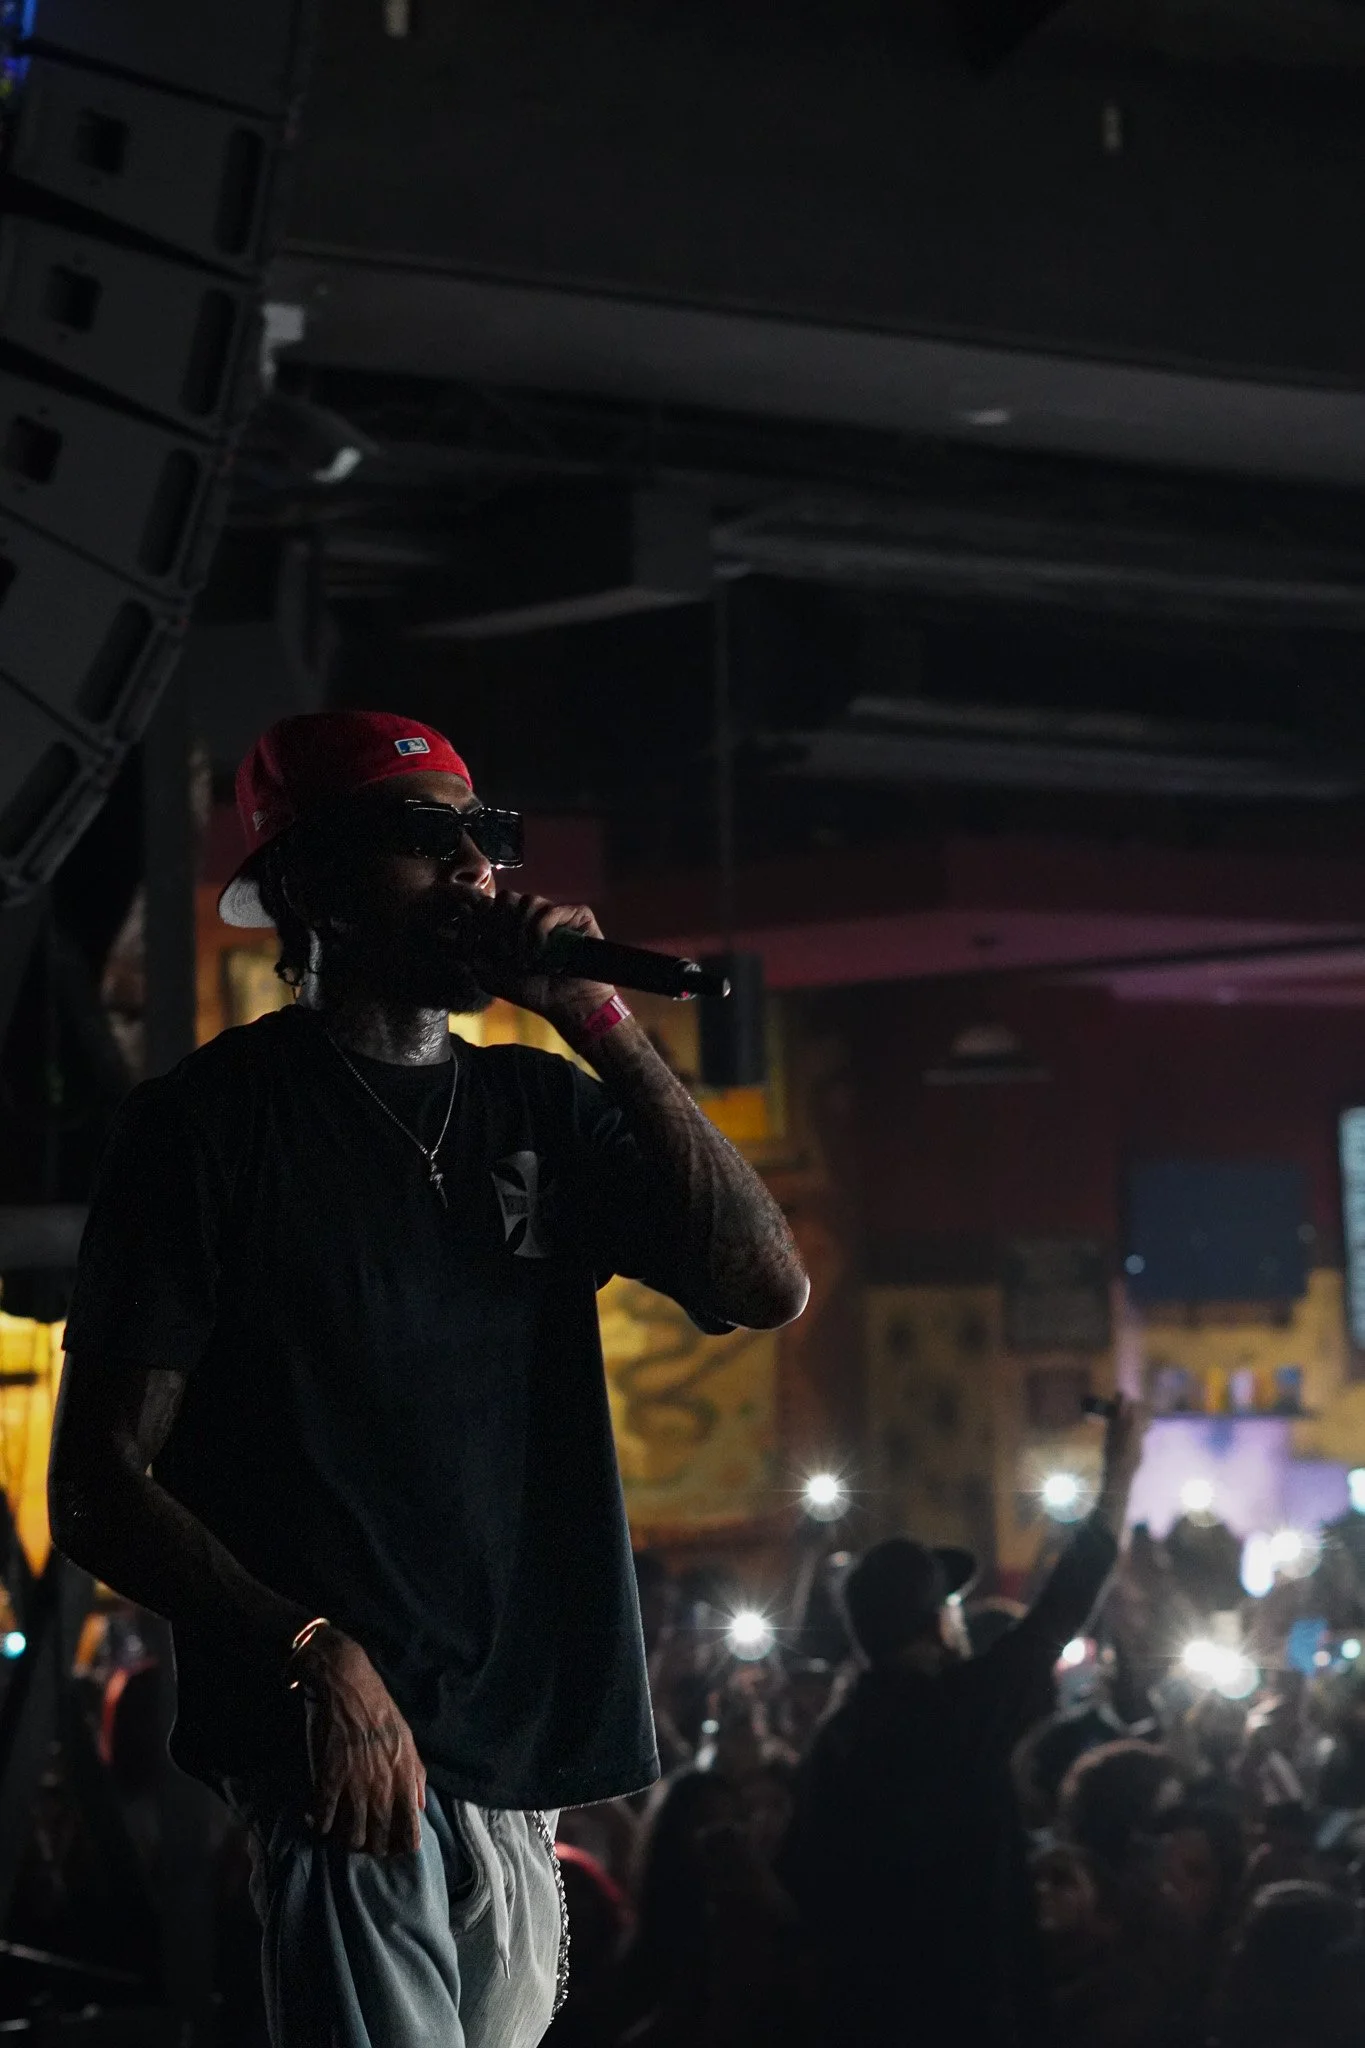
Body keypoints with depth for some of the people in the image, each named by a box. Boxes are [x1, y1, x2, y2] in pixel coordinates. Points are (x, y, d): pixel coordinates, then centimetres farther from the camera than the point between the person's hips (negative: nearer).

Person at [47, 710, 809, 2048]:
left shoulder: (542, 1110, 16)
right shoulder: (215, 1121, 0)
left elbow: (768, 1285, 4)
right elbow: (98, 1486, -4)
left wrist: (602, 1030, -2)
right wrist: (313, 1653, -19)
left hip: (525, 1745, 6)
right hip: (350, 1739, -6)